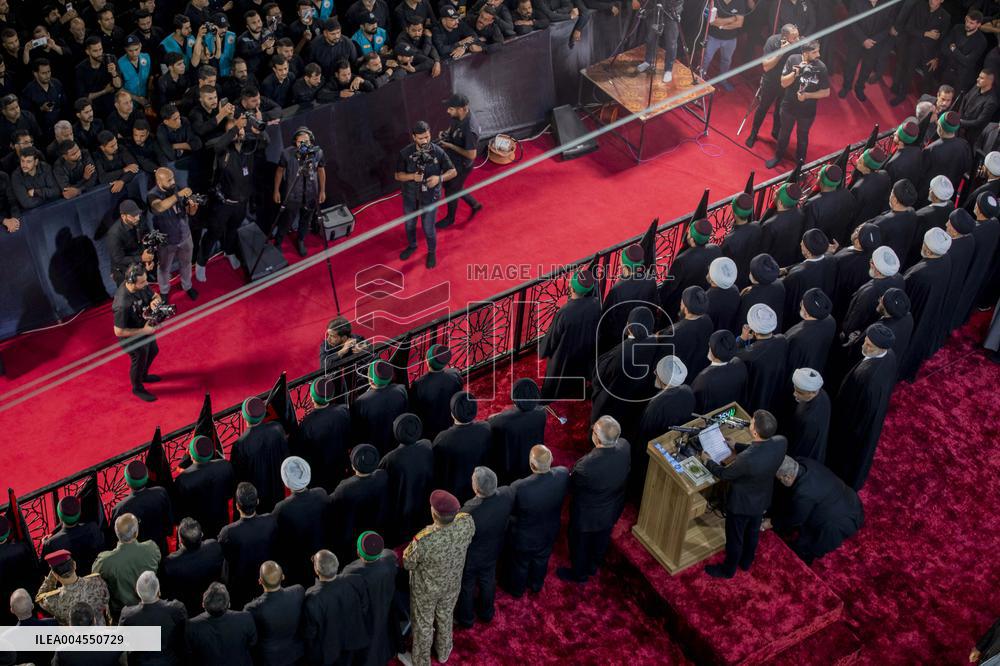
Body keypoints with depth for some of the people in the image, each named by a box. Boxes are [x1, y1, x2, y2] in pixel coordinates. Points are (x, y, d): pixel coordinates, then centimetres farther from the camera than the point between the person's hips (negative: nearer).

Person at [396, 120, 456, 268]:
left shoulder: (438, 152, -21)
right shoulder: (405, 153, -19)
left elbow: (453, 171, -11)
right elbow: (398, 175, -10)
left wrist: (439, 178, -30)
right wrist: (412, 176, -30)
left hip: (430, 197, -2)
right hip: (410, 196, 2)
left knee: (428, 229, 12)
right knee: (409, 224, 24)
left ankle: (432, 252, 41)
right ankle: (412, 246, 54)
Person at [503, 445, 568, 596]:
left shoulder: (519, 488, -43)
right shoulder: (563, 474, -32)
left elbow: (510, 511, -22)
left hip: (524, 537, -3)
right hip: (549, 533, 3)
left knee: (520, 564, 29)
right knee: (541, 560, 34)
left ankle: (517, 589, 56)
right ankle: (536, 585, 60)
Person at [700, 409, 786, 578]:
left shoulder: (746, 459, -43)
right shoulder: (781, 442, -26)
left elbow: (724, 474, -21)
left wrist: (707, 460, -4)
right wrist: (737, 446, 7)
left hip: (742, 503, -6)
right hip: (762, 499, 6)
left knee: (734, 538, 22)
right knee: (753, 533, 31)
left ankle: (728, 570, 46)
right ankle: (746, 562, 57)